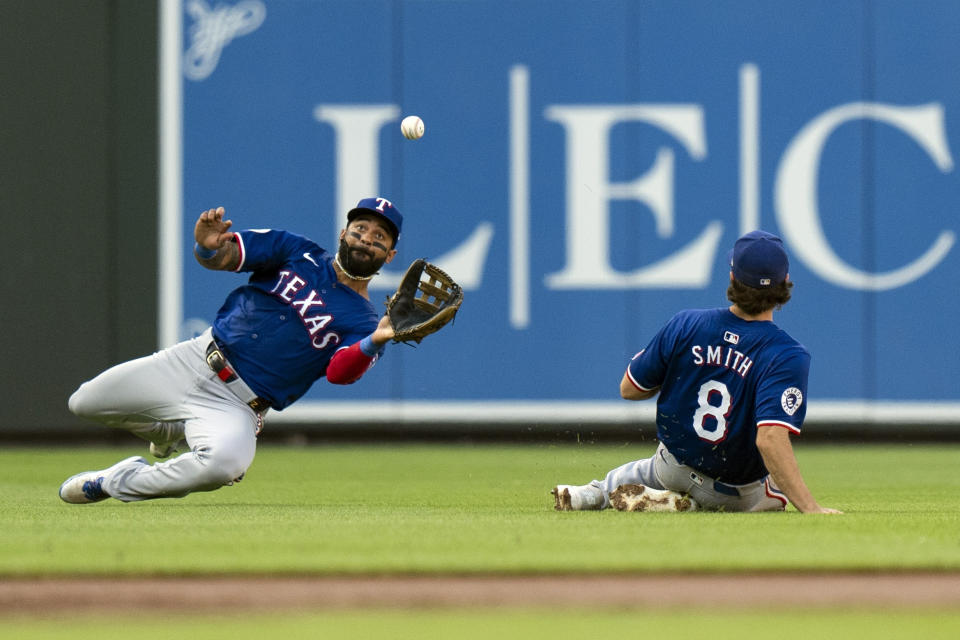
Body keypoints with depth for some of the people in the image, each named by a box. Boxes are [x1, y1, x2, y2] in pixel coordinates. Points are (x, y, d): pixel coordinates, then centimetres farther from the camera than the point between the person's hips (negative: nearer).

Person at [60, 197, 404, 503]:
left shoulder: (361, 322, -2)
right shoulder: (298, 252, 5)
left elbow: (340, 372, -22)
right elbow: (224, 255, -3)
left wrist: (375, 342, -44)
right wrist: (207, 247, -30)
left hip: (236, 407, -3)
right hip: (193, 361, 3)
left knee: (225, 460, -38)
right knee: (84, 403, 9)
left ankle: (114, 482, -17)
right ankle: (170, 431, 33)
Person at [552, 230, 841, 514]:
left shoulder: (684, 325, -16)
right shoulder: (788, 357, -29)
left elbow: (629, 389, -3)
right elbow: (770, 438, -41)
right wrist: (811, 508, -42)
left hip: (674, 468, 6)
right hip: (740, 492, -6)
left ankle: (599, 492, 21)